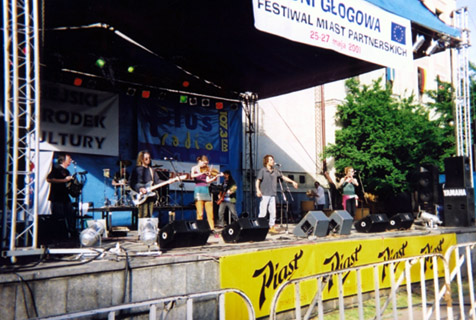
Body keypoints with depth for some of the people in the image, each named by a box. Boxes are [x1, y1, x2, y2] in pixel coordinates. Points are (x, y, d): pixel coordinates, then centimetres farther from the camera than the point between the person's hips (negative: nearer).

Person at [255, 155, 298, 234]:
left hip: (272, 195, 5)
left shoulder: (275, 171, 13)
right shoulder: (262, 170, -1)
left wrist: (292, 182, 19)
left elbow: (283, 177, 22)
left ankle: (272, 227, 14)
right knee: (263, 213, -8)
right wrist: (258, 190, -21)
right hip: (264, 195, -5)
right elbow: (258, 180, -7)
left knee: (273, 212, 4)